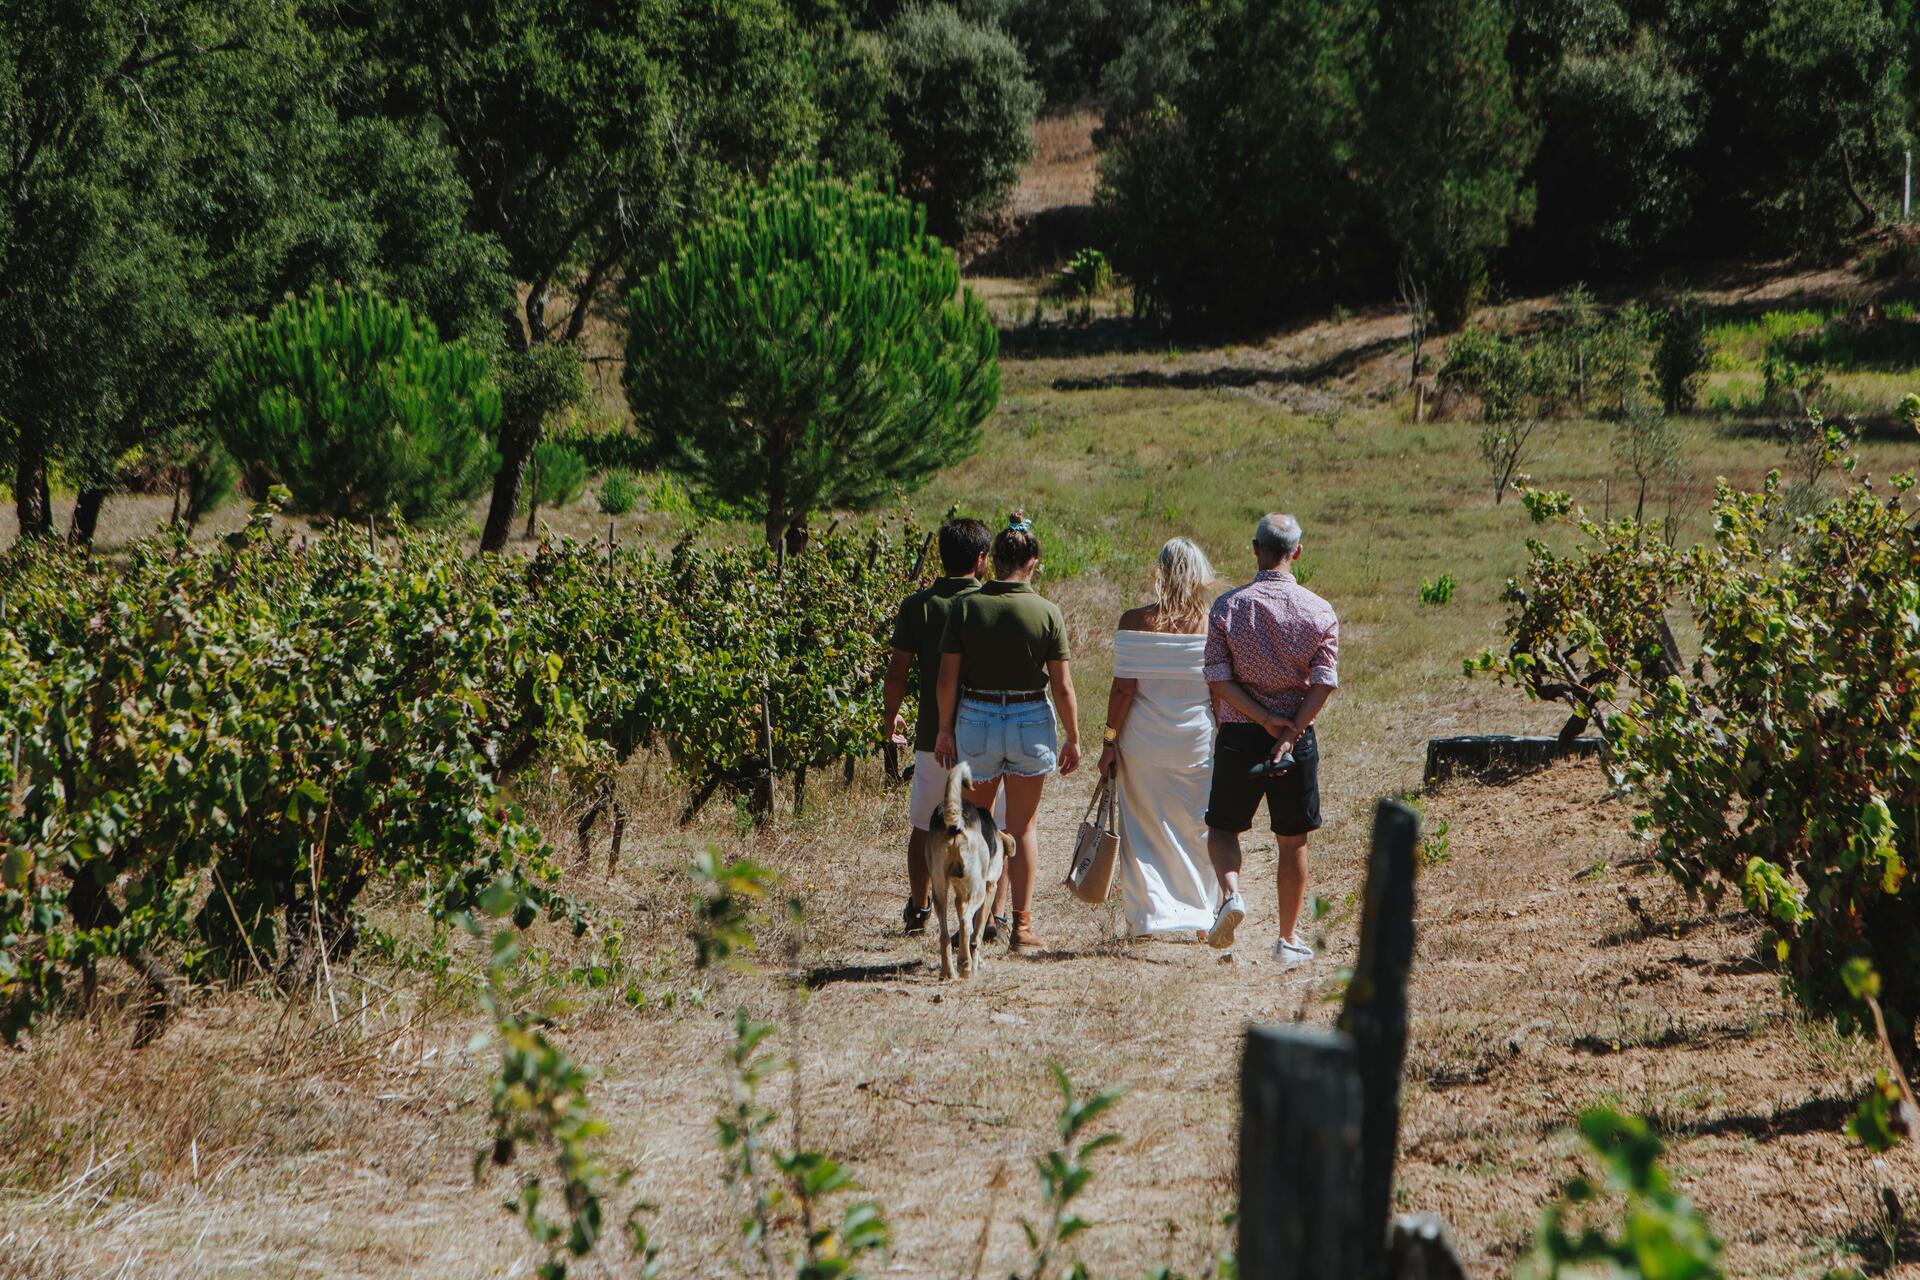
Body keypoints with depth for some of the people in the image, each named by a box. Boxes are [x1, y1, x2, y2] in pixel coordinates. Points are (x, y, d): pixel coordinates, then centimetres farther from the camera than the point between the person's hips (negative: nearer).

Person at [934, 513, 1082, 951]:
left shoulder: (965, 607, -7)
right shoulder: (1047, 613, -9)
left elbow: (947, 676, -5)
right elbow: (1063, 687, -6)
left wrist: (944, 730, 5)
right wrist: (1073, 738, 5)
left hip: (976, 720, 0)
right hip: (1031, 722, 0)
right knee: (1022, 827, 11)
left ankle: (989, 914, 14)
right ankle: (1022, 924, 10)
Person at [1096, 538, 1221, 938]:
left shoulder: (1135, 622, -8)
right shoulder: (1213, 625, -7)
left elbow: (1123, 688, -9)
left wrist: (1110, 741, -1)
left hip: (1143, 743, 0)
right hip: (1198, 742, 0)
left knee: (1144, 829, 9)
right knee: (1197, 829, 13)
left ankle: (1147, 918, 8)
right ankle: (1198, 916, 17)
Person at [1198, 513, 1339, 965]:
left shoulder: (1228, 606, -3)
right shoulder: (1320, 612, -3)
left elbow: (1218, 679, -10)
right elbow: (1323, 683, -11)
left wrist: (1266, 720, -11)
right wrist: (1289, 732, -14)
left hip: (1238, 736, 0)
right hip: (1298, 737, 0)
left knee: (1223, 826, 16)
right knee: (1293, 840, 11)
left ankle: (1231, 893, -12)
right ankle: (1288, 940, 15)